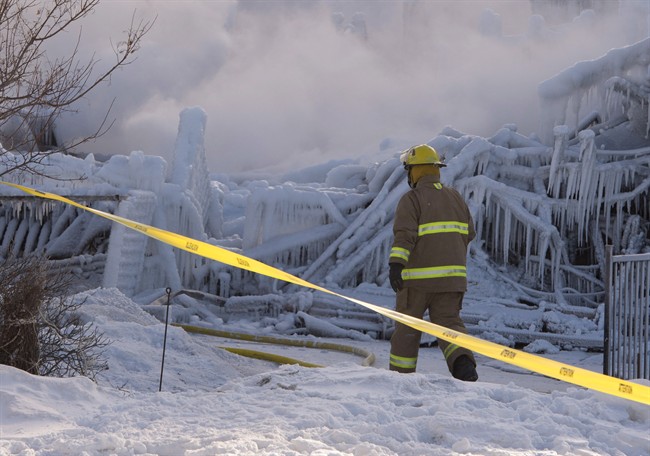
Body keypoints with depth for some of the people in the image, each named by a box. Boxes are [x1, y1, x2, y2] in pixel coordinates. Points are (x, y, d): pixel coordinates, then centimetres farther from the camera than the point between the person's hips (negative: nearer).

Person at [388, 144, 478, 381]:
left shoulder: (412, 199, -6)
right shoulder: (455, 197, 13)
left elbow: (404, 234, -21)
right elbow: (468, 235, 19)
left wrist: (396, 263, -29)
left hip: (417, 277, -4)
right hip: (452, 276, 4)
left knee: (407, 328, 10)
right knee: (448, 322, 4)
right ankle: (463, 361, -23)